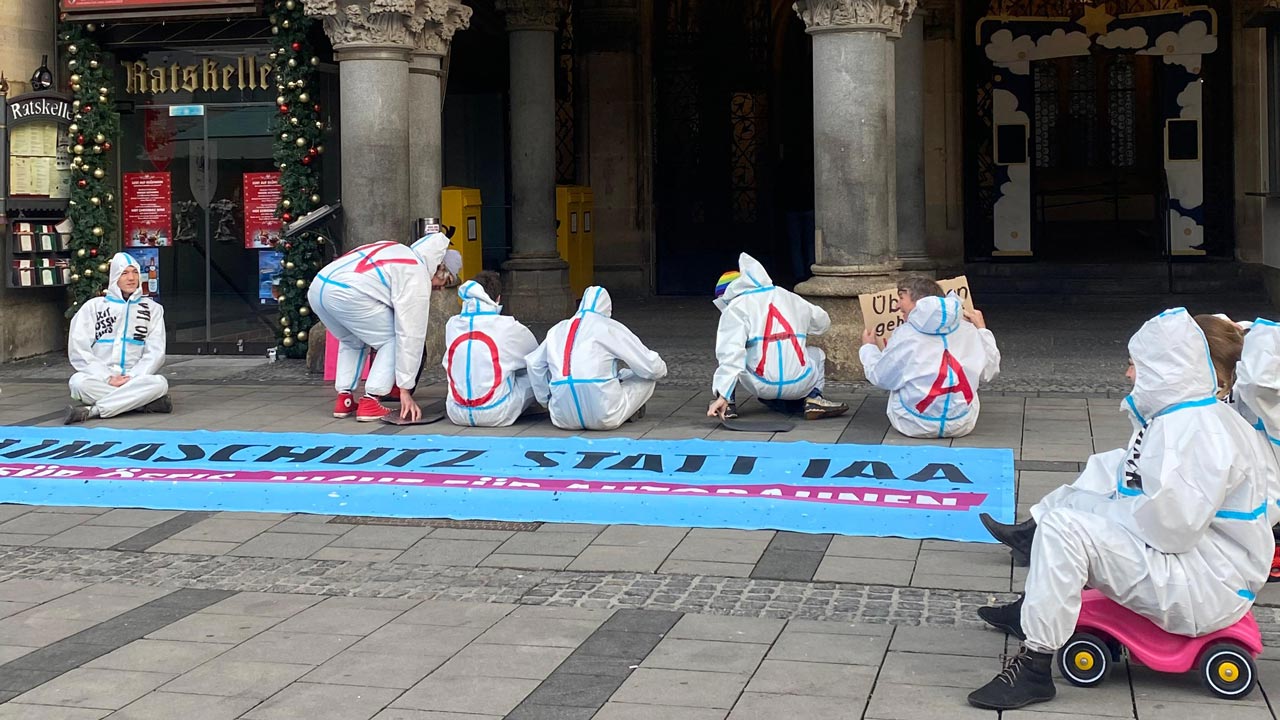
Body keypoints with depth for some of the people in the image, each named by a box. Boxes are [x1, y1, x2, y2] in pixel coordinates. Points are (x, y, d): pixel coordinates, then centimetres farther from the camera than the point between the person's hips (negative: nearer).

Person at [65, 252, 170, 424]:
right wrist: (108, 378, -14)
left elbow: (155, 352, 3)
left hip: (135, 379, 0)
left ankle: (92, 410, -33)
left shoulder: (152, 308, 14)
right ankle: (144, 402, -31)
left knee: (159, 383, -33)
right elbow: (78, 350, 0)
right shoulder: (93, 306, 11)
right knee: (79, 382, -34)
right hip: (100, 380, 0)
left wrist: (132, 377, -15)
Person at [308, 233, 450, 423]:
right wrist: (405, 389, 5)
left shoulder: (398, 251, 29)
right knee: (393, 341, 11)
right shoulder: (418, 277, 5)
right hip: (347, 293, -8)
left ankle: (344, 400, 22)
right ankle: (370, 403, 3)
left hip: (318, 286, 8)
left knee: (353, 342, 31)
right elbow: (411, 335, 2)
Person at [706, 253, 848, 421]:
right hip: (799, 384, 2)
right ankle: (814, 398, 8)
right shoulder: (789, 297, 16)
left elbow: (731, 352, -12)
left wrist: (722, 395, -18)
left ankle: (728, 403, 9)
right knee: (817, 354, 33)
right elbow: (822, 321, 27)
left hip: (761, 386, -2)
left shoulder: (736, 308, 1)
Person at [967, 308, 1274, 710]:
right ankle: (1031, 610, 31)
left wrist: (1108, 512, -14)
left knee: (1065, 529, -25)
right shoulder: (1178, 417, 11)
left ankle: (1035, 668, -22)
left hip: (1208, 585, -11)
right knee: (1074, 500, 20)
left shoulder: (1198, 430, -24)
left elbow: (1172, 526, -29)